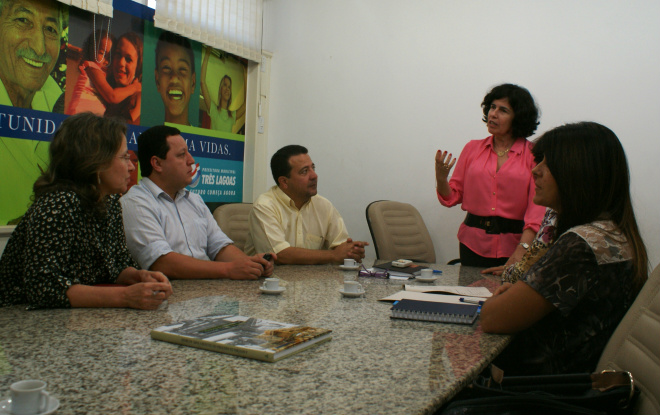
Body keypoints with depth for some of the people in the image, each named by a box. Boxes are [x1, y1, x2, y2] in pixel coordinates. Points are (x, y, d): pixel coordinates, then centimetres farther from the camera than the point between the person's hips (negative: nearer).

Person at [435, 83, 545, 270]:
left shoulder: (533, 153, -1)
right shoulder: (473, 148, 8)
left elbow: (537, 204, -10)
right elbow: (453, 196, 9)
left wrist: (521, 252, -20)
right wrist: (441, 178, -13)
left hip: (512, 246, -2)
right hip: (474, 244, 2)